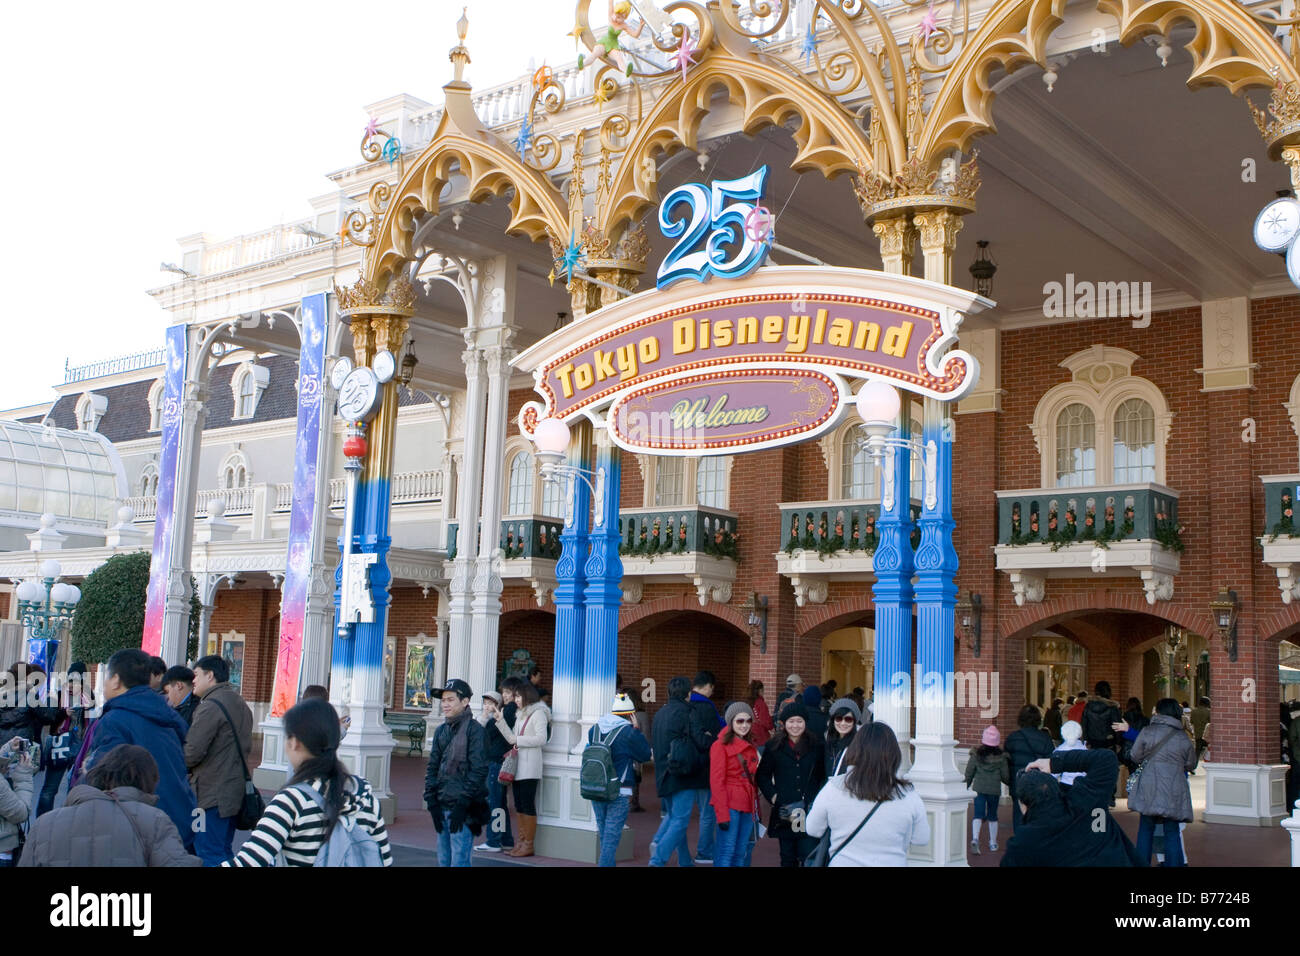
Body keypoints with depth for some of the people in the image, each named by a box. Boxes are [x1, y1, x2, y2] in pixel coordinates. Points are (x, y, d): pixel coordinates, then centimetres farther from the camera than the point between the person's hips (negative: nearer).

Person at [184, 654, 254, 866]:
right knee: (224, 850, 16)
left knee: (208, 852, -5)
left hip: (212, 794, -9)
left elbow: (193, 752, -18)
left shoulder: (211, 706, -14)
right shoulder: (241, 704, 15)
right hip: (235, 790, 9)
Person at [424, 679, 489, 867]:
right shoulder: (441, 730, 13)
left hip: (463, 809, -7)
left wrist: (462, 804, -15)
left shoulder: (473, 730, -7)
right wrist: (432, 801, 4)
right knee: (443, 860, 10)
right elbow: (432, 767, 15)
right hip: (442, 807, 7)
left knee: (459, 860, -9)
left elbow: (478, 770, -11)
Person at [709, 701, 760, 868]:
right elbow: (716, 782, -10)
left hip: (748, 806, 7)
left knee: (741, 853, 8)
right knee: (727, 851, -8)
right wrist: (722, 814, -15)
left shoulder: (750, 747, 16)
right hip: (730, 805, -7)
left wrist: (756, 808, 10)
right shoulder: (720, 746, -6)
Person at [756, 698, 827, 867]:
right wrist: (773, 796, -4)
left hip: (810, 812, -1)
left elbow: (824, 777, 10)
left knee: (809, 856, -9)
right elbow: (763, 776, 9)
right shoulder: (774, 746, 5)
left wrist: (817, 800, -3)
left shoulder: (816, 746, 6)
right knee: (788, 857, 9)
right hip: (784, 813, 1)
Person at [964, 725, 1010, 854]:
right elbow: (1005, 777, 1)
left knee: (978, 814, -1)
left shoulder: (976, 755, -5)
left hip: (979, 789, 0)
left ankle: (975, 838, -22)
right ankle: (993, 843, 24)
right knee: (992, 815, 14)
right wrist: (1008, 781, 25)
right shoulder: (1001, 757, -5)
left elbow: (969, 773, 1)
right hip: (994, 790, 1)